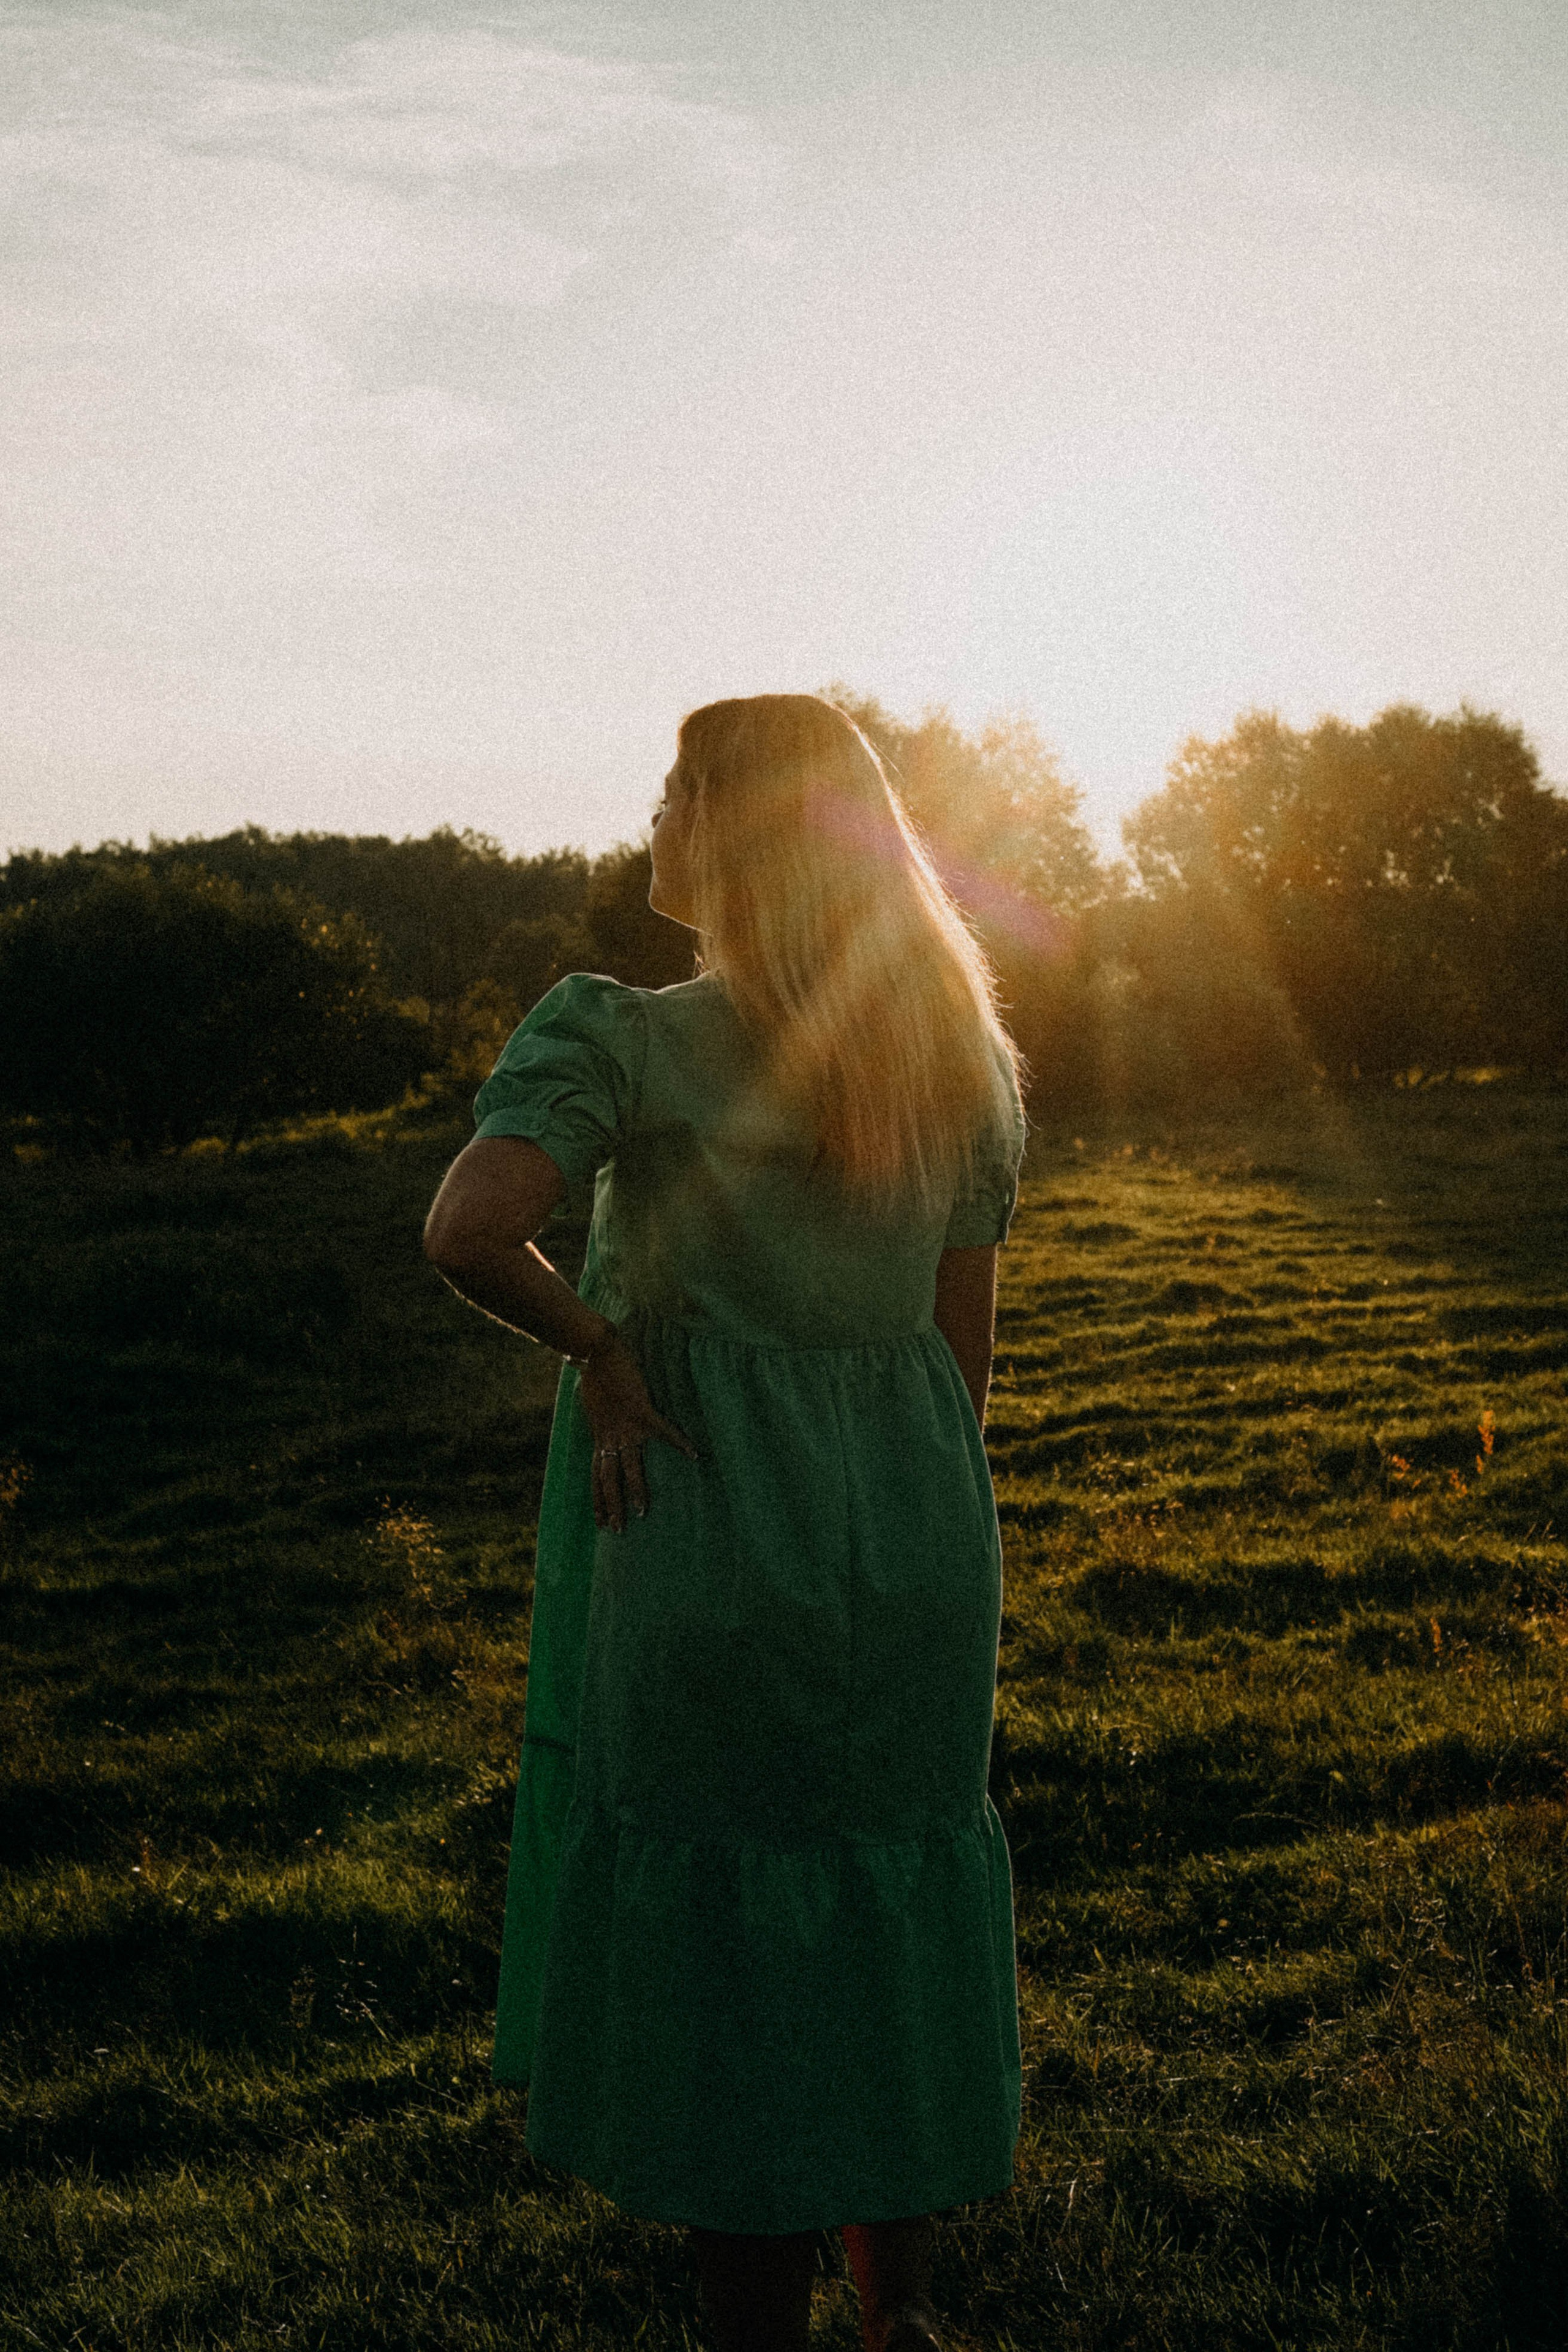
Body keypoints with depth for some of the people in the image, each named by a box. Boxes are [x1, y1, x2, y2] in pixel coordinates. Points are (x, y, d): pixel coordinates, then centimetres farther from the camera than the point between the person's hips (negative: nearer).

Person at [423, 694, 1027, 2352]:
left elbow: (468, 1232, -28)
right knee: (891, 1918, 21)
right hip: (912, 1530, 5)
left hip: (705, 1533, -5)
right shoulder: (961, 1052, 4)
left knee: (718, 1960, 9)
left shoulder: (624, 1037, -13)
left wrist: (599, 1344, -11)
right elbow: (965, 1343, 9)